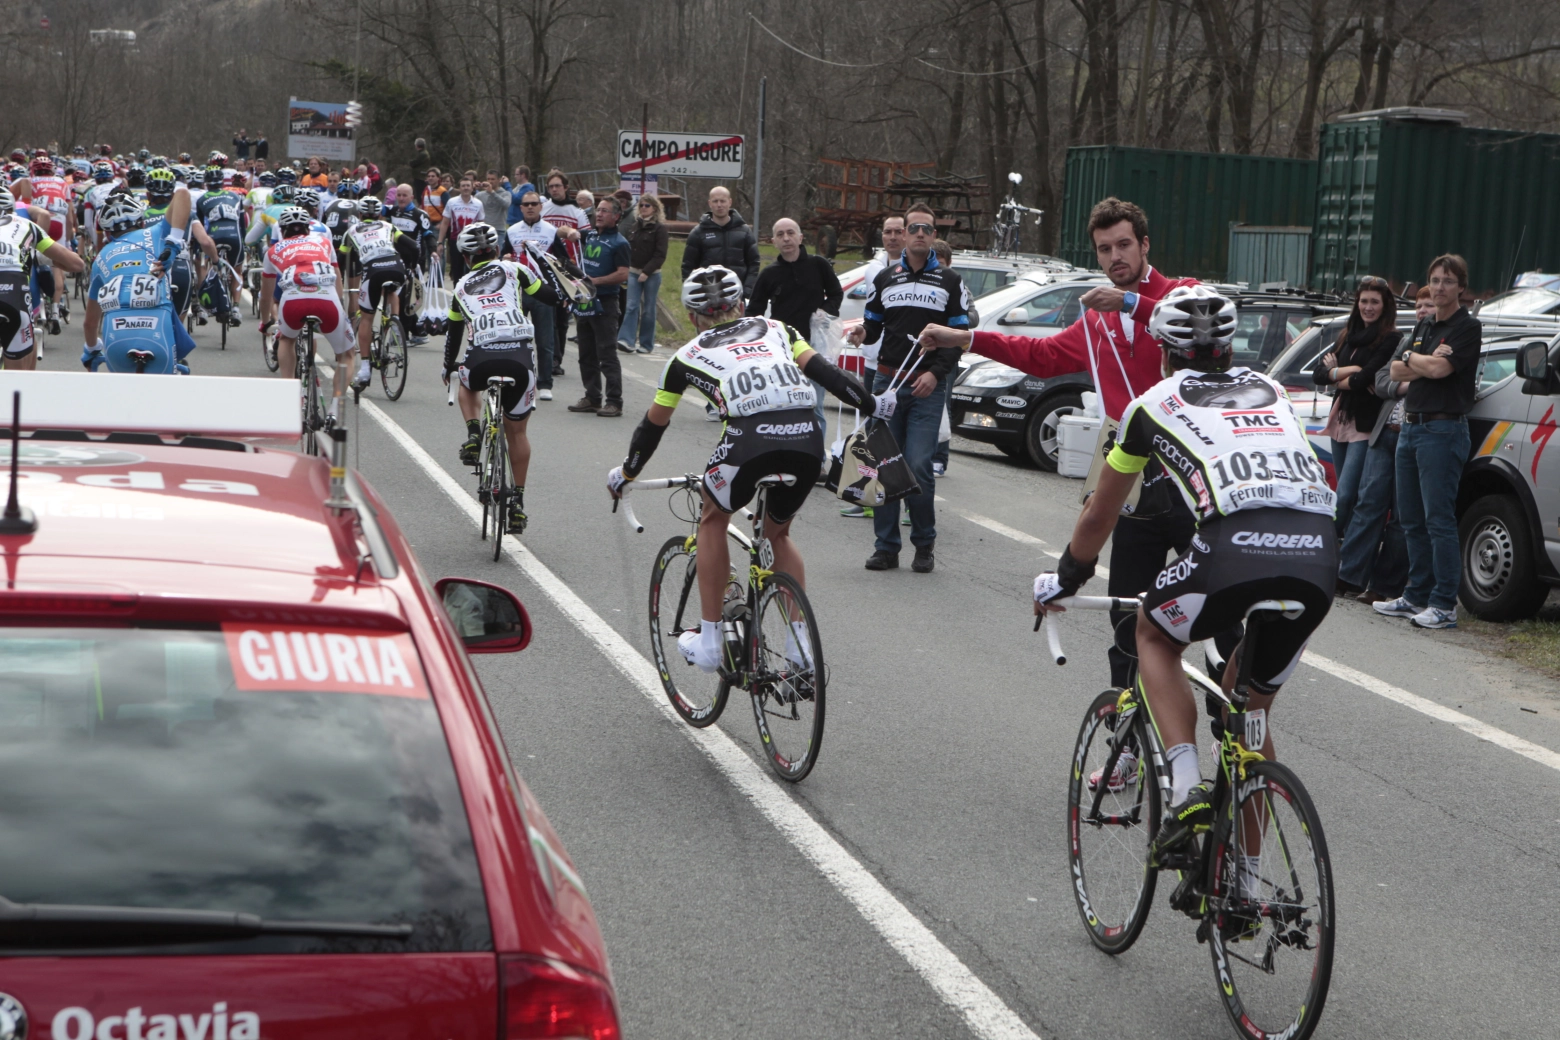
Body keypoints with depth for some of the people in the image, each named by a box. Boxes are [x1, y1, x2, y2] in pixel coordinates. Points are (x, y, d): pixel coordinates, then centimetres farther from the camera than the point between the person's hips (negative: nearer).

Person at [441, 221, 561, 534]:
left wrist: (448, 368, 50)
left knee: (467, 384, 38)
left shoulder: (461, 286, 23)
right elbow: (553, 297, 18)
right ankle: (518, 501, 18)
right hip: (520, 356, 0)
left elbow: (453, 333, 33)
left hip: (481, 358, 1)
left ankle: (473, 434, 12)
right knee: (517, 431, 18)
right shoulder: (512, 270, 16)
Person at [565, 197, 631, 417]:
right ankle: (592, 397, 19)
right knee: (587, 354, 12)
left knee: (607, 354, -8)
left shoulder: (618, 243, -9)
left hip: (605, 302, -8)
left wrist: (596, 281, -20)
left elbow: (623, 275, -17)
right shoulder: (590, 235, 11)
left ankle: (614, 401, -7)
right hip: (585, 300, 8)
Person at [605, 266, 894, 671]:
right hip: (808, 440, 3)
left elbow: (653, 425, 34)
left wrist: (625, 474, 48)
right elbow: (824, 371, 16)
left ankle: (708, 641, 22)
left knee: (713, 519, 27)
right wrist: (873, 405, 25)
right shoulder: (775, 329, 30)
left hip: (749, 438, -3)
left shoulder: (689, 355, 25)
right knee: (778, 534, 28)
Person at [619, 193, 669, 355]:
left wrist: (646, 272, -17)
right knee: (632, 306, -8)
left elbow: (660, 255, -10)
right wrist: (627, 268, 6)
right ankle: (627, 340, -17)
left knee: (648, 309, 2)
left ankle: (646, 343, 9)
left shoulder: (660, 229, -4)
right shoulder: (634, 226, 12)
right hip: (634, 272, 4)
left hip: (651, 275, -4)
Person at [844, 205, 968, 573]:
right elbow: (874, 325, 19)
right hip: (887, 380, 3)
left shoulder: (950, 282, 7)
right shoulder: (885, 278, 16)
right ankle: (886, 546, 6)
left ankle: (924, 544, 3)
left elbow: (959, 334, 3)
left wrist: (936, 373, -10)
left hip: (928, 387, -3)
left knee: (918, 465, -11)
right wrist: (861, 334, -6)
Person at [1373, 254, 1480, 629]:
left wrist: (1410, 358, -1)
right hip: (1411, 426, 9)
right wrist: (1426, 363, -7)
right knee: (1412, 518, 11)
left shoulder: (1467, 328, -6)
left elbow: (1439, 369, -20)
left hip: (1442, 429, -9)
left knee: (1439, 519, -10)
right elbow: (1396, 372, 11)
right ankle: (1417, 596, 18)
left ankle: (1444, 605, -9)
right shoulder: (1423, 328, 19)